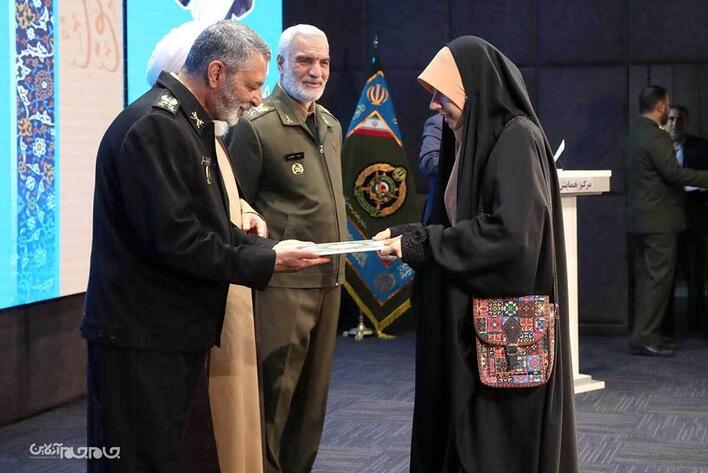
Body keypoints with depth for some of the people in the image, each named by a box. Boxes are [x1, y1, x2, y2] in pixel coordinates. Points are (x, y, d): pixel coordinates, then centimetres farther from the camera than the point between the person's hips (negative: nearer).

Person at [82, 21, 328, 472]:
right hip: (141, 338, -10)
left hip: (175, 331, 10)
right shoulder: (154, 126, -18)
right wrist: (268, 261, -15)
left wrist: (270, 247, 2)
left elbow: (206, 225, 18)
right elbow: (176, 240, -24)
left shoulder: (187, 122, 16)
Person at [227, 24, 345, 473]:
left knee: (314, 392, 14)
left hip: (329, 282, 7)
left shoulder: (332, 125, 12)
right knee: (273, 394, -1)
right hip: (281, 285, -7)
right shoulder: (256, 126, -11)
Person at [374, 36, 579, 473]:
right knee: (462, 431, 11)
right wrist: (406, 235, 3)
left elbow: (510, 233, -25)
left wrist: (419, 243, -19)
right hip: (472, 321, 9)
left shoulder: (517, 138, -14)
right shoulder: (475, 138, 14)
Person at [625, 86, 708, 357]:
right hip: (659, 220, -10)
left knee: (645, 278, 12)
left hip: (638, 219, 10)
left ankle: (643, 336, 15)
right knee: (659, 278, -7)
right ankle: (645, 339, -9)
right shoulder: (656, 136, -16)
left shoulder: (634, 133, 14)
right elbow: (673, 172, -21)